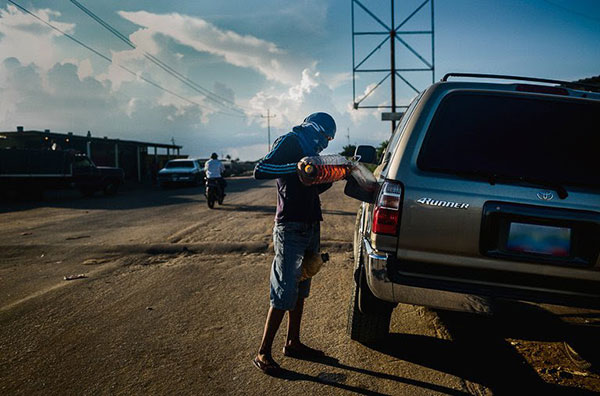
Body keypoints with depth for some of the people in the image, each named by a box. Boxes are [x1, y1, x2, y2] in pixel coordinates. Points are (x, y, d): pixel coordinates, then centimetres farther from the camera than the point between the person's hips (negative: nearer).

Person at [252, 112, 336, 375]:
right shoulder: (288, 142, -5)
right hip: (290, 229, -9)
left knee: (300, 289, 14)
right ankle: (263, 354, 1)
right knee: (284, 293, -8)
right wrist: (296, 167, -25)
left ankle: (293, 343, 25)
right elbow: (260, 171, -18)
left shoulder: (308, 151, 20)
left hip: (310, 228, 9)